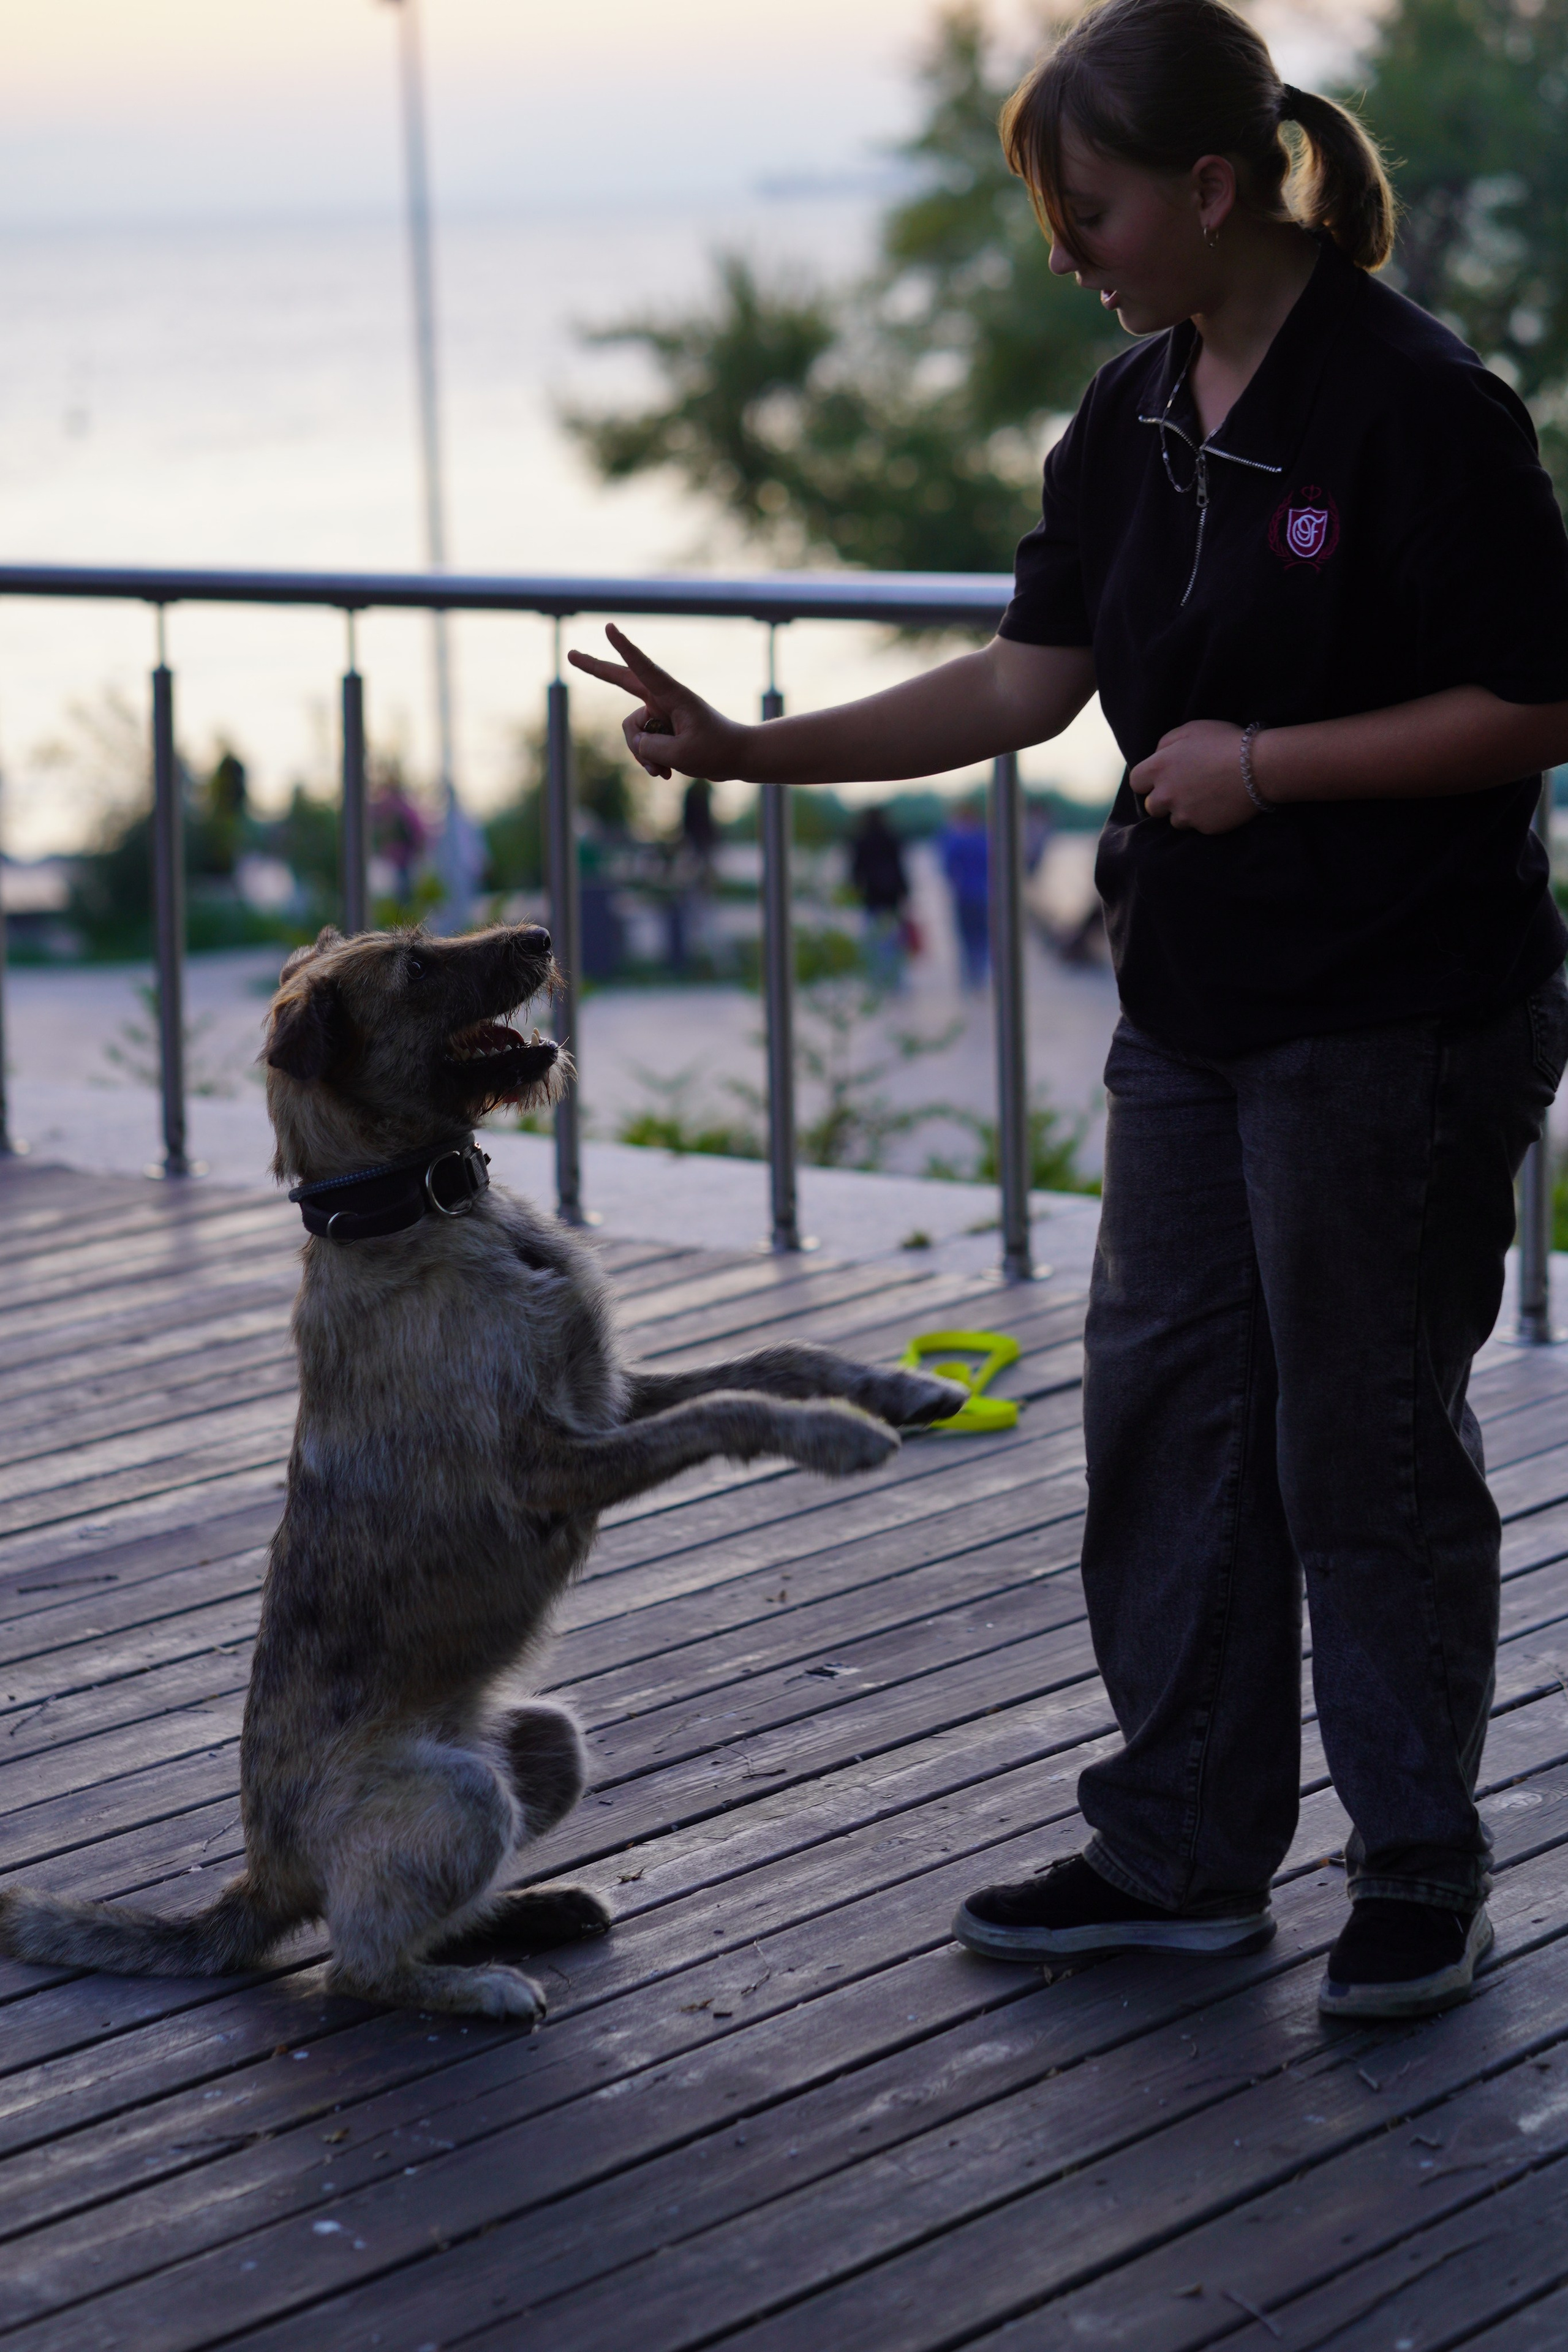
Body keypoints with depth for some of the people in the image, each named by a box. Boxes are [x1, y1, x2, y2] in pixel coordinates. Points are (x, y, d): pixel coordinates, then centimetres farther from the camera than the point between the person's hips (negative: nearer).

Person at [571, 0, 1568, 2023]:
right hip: (1197, 1007, 8)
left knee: (1366, 1440, 2)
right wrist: (755, 753, 0)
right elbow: (1027, 681, 8)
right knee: (1165, 1408, 12)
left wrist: (1268, 760, -20)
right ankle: (1187, 1851, 25)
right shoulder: (1136, 415, 7)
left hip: (1396, 1021, -8)